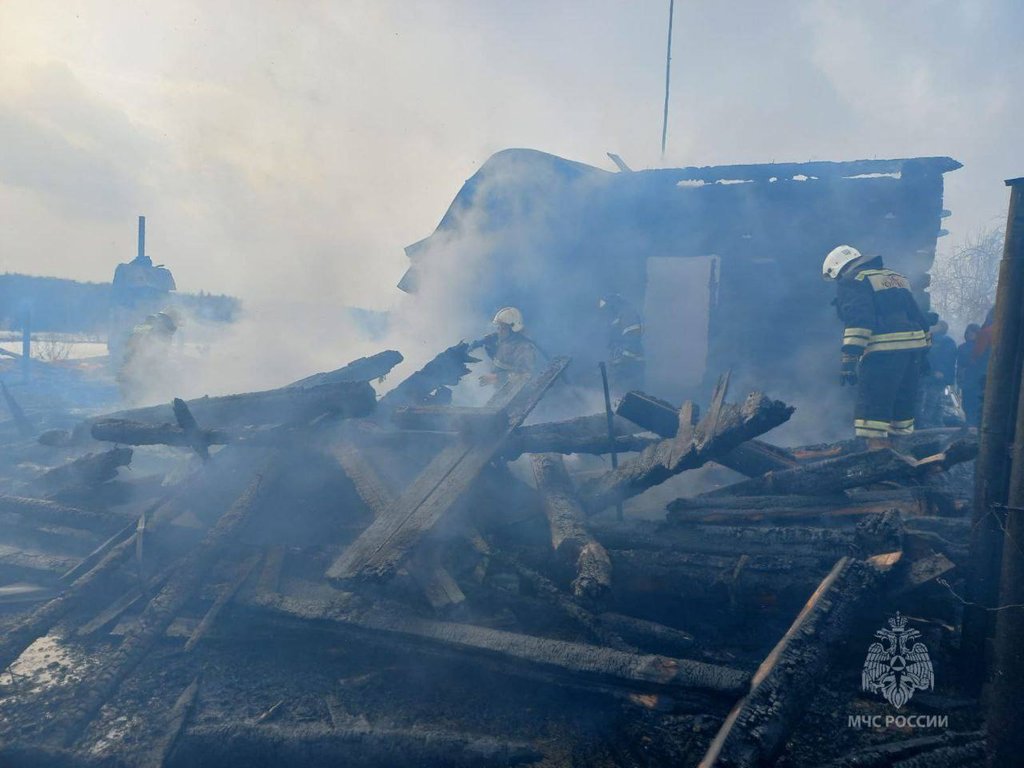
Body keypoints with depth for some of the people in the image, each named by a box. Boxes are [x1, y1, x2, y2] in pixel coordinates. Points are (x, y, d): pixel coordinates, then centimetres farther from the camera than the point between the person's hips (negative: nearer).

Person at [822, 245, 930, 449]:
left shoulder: (851, 281, 0)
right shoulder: (896, 278, 27)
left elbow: (858, 320, -16)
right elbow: (917, 317, 25)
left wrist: (850, 358, -20)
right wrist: (922, 353, 27)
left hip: (884, 351, -8)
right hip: (915, 346, 8)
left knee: (873, 405, -6)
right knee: (902, 403, 17)